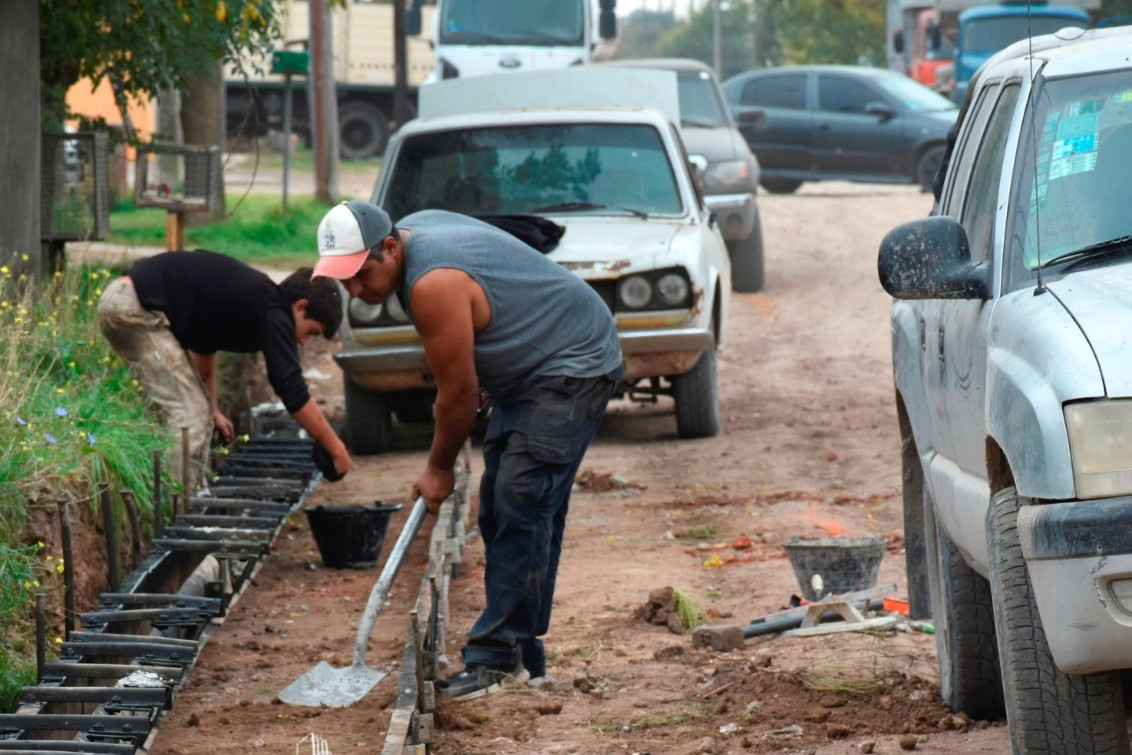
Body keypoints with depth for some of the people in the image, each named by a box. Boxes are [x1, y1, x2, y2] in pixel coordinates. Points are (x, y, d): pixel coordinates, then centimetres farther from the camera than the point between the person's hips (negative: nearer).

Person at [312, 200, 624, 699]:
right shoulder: (412, 231, 1)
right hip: (532, 370, 11)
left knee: (521, 506, -17)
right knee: (501, 511, 9)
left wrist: (439, 469, -5)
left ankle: (496, 658, -18)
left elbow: (458, 391, -20)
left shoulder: (433, 284, -29)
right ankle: (521, 656, 13)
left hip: (573, 368, -11)